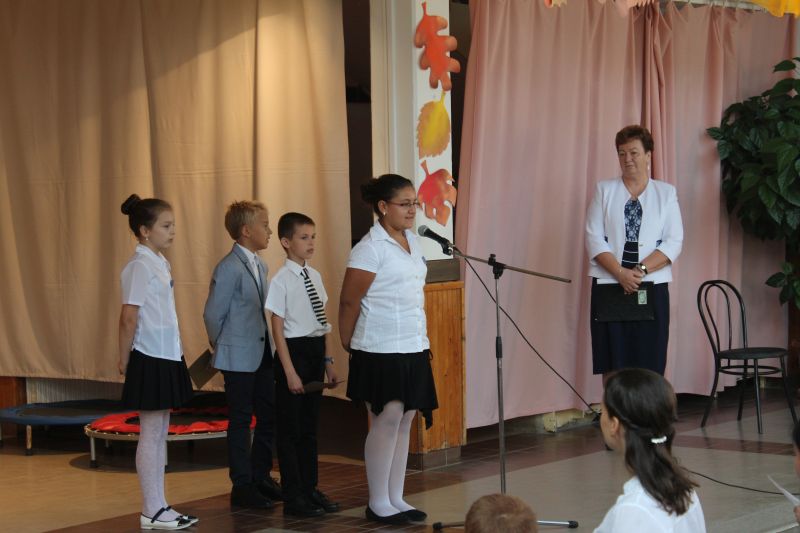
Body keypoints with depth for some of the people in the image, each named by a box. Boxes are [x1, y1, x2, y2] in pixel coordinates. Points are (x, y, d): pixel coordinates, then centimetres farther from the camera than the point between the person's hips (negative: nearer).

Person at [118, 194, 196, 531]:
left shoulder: (159, 263, 13)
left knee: (160, 434, 12)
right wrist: (125, 361, -10)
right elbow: (128, 317, -16)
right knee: (150, 435, -2)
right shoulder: (140, 266, -14)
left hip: (167, 358, 9)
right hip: (150, 360, -9)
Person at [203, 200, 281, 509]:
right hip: (239, 359, -8)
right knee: (241, 421, 0)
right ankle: (242, 486, 8)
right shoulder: (229, 268, -15)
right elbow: (213, 315, -12)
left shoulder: (259, 266, 11)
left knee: (269, 415, 12)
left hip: (262, 355, 8)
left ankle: (260, 477, 25)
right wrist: (224, 348, -1)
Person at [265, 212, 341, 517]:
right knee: (290, 429, 2)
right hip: (293, 351, -7)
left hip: (315, 352, 7)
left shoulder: (314, 277, 8)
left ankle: (310, 489, 26)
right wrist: (290, 371, -16)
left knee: (310, 426, 16)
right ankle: (293, 496, 10)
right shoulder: (281, 281, -13)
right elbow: (278, 330, -13)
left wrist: (328, 360, 12)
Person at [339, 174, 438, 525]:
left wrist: (423, 344, 16)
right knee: (386, 420, -6)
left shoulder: (412, 242, 13)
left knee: (404, 421, 8)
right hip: (381, 350, -7)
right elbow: (349, 302, -10)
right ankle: (378, 504, 3)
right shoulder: (371, 248, -12)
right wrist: (349, 345, -2)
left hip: (413, 348, 7)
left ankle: (396, 499, 15)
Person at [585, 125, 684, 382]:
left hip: (652, 288, 0)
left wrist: (641, 269, -15)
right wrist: (620, 273, -14)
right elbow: (594, 238, 0)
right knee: (612, 368, -2)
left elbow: (673, 242, 0)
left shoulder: (666, 193, 8)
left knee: (649, 368, -2)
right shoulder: (605, 190, 8)